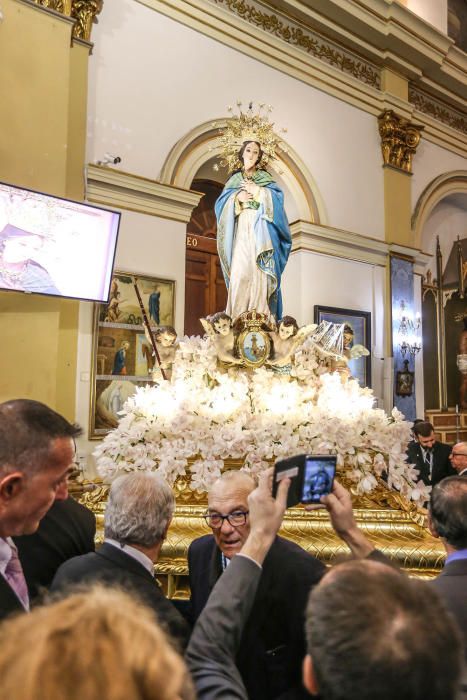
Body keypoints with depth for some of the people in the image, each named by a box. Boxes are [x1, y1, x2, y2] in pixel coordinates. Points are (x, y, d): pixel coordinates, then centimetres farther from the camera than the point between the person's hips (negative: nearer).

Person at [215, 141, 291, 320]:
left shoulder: (265, 177, 18)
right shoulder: (234, 179, 21)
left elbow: (278, 196, 2)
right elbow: (221, 203, 9)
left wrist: (257, 190, -4)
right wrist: (236, 197, -7)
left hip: (260, 230, -1)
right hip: (241, 231, 1)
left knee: (260, 272, -13)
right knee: (240, 272, -14)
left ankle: (260, 316, -19)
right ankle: (238, 317, -18)